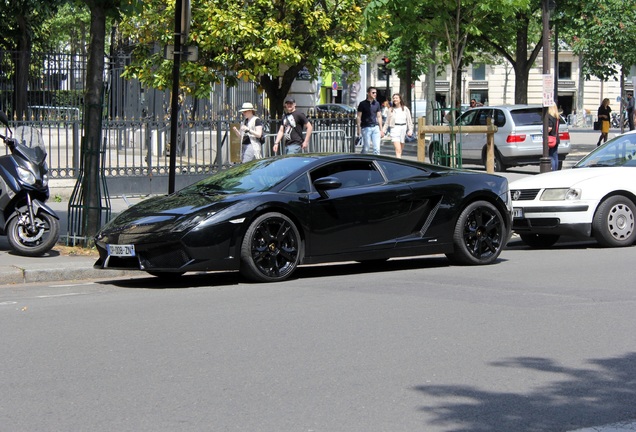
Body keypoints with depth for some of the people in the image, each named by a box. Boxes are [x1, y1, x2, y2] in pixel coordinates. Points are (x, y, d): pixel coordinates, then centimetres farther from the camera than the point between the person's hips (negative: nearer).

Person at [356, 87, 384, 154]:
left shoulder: (377, 104, 11)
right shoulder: (362, 104, -1)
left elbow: (379, 117, 15)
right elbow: (359, 117, -1)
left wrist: (381, 130, 13)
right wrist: (359, 129, -7)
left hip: (375, 127, 4)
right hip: (366, 128, -4)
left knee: (377, 148, -2)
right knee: (366, 148, -1)